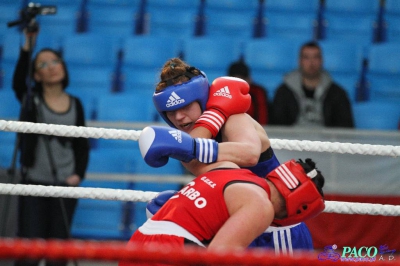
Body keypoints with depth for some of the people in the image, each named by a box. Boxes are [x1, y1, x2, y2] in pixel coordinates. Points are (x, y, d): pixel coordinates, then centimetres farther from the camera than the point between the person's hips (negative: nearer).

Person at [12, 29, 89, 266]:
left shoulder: (75, 104, 7)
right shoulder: (31, 100, -1)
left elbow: (82, 145, 12)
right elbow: (18, 82, -24)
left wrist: (79, 174, -4)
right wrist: (28, 47, -34)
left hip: (65, 185, 2)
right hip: (34, 184, -2)